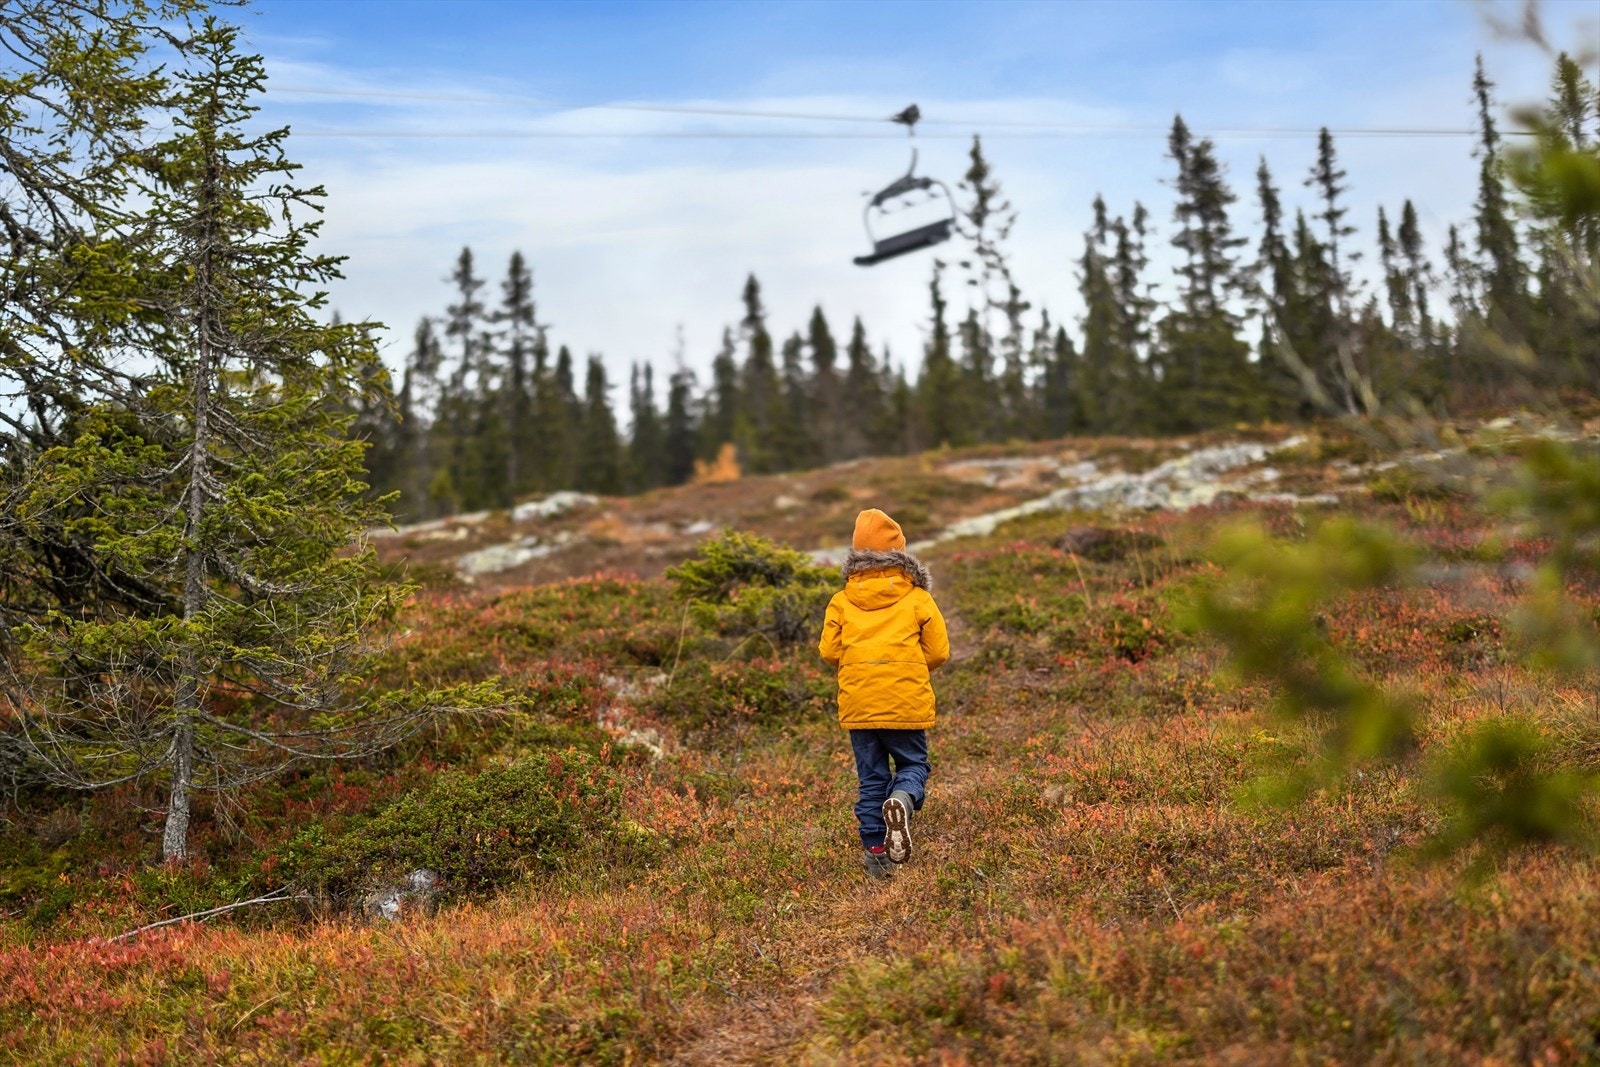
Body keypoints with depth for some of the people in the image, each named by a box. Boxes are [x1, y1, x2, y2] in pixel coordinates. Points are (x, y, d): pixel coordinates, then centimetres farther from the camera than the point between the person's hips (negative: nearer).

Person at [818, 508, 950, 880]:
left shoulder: (841, 601, 3)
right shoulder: (917, 598, 1)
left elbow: (828, 651, 1)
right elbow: (939, 651, 0)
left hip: (858, 704, 2)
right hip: (907, 702, -2)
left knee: (871, 778, 11)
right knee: (912, 763, 12)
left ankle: (876, 853, 7)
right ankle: (902, 800, -22)